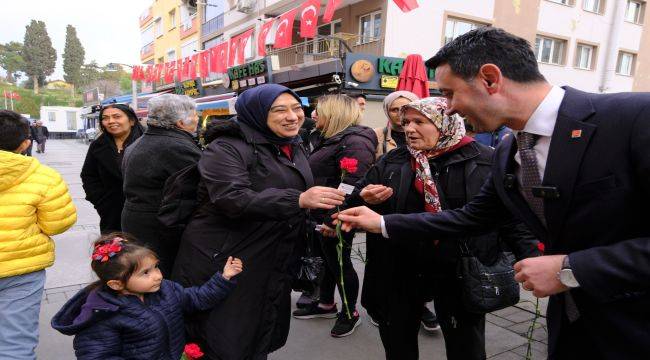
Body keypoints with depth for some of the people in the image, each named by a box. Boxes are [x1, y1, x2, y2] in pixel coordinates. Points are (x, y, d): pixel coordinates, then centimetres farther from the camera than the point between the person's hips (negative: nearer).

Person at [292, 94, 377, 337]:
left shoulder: (354, 142, -19)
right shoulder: (333, 139, 16)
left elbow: (351, 186, -27)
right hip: (324, 216, 10)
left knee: (340, 262, 4)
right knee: (328, 260, 20)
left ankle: (350, 313, 23)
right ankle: (326, 304, 38)